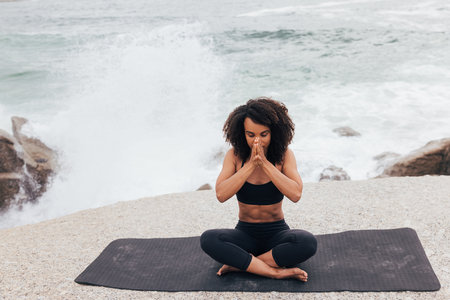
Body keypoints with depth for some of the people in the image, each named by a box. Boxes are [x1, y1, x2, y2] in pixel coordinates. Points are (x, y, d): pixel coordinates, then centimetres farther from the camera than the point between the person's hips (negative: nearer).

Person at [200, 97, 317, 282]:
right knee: (208, 239, -29)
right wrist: (250, 165, -26)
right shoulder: (235, 156, -6)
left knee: (308, 243, -32)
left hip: (277, 233, 0)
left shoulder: (284, 155, -8)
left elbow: (296, 194, -23)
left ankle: (239, 264, -21)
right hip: (245, 234, 1)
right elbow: (221, 195, -21)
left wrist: (265, 163, -26)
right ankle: (275, 272, -27)